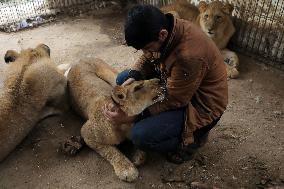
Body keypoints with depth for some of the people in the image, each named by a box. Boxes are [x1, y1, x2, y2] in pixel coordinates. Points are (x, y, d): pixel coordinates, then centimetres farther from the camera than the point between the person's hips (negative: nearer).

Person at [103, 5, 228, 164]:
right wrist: (132, 78, -16)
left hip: (200, 104, -8)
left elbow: (173, 101, -26)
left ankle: (193, 136, 3)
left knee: (140, 136, -24)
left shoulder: (190, 56, -37)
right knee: (122, 79, 1)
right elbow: (147, 59, 4)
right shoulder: (164, 27, -13)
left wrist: (132, 116, -24)